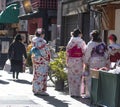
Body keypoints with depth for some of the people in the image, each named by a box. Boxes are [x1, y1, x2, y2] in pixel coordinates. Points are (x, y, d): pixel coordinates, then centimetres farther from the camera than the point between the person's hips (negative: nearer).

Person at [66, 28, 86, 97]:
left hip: (71, 60, 2)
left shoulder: (70, 42, 2)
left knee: (71, 76, 8)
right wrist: (84, 61, 4)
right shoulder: (81, 42, -5)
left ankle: (72, 92, 11)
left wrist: (67, 61, 9)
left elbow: (67, 52, 3)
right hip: (79, 60, -2)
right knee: (78, 76, 3)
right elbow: (84, 52, -5)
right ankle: (77, 93, 3)